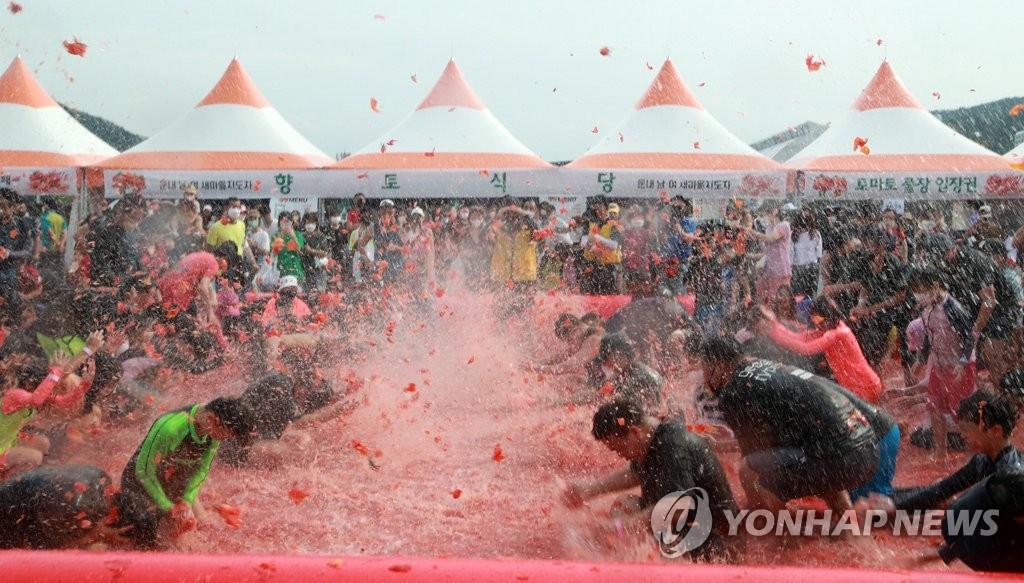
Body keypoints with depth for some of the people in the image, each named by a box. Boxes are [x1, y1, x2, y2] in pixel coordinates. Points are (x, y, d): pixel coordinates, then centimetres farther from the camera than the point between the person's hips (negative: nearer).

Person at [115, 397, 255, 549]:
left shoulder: (216, 430, -16)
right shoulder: (170, 427, -36)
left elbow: (202, 469, -4)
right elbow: (144, 471, -26)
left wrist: (187, 501, -16)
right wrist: (167, 507, -22)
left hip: (175, 482, 6)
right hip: (140, 481, -6)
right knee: (147, 540, -12)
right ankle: (122, 504, 14)